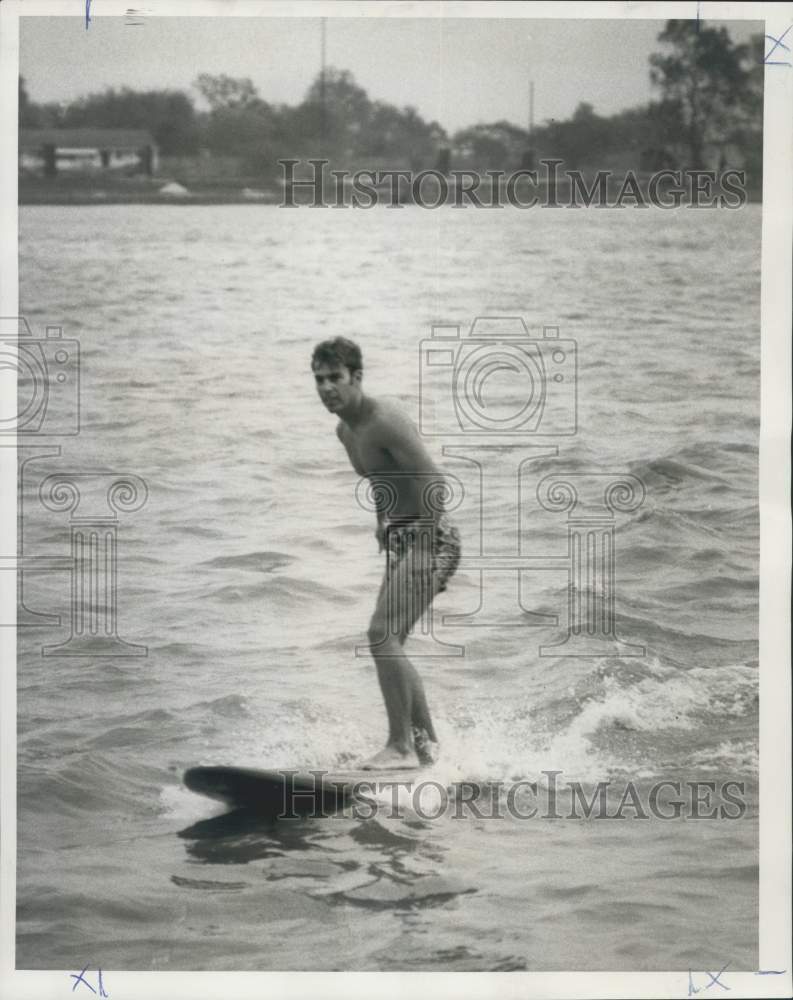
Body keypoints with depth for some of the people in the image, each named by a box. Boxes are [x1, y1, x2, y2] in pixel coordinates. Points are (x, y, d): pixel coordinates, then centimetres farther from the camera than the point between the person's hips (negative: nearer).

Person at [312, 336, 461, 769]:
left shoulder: (385, 420, -19)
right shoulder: (346, 429, 11)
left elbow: (434, 482, -25)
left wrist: (424, 547, -21)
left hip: (430, 540, -10)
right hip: (401, 540, 10)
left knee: (382, 635, -19)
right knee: (388, 645, 13)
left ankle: (401, 745, -14)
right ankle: (425, 740, 25)